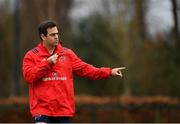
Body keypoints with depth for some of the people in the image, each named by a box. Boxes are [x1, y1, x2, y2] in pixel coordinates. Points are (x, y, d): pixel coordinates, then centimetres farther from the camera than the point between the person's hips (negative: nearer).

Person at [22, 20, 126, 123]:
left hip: (64, 110, 3)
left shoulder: (67, 54, 10)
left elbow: (84, 68, 7)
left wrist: (109, 72, -1)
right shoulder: (31, 55, 1)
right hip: (42, 109, -3)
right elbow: (28, 77, -10)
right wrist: (47, 63, -16)